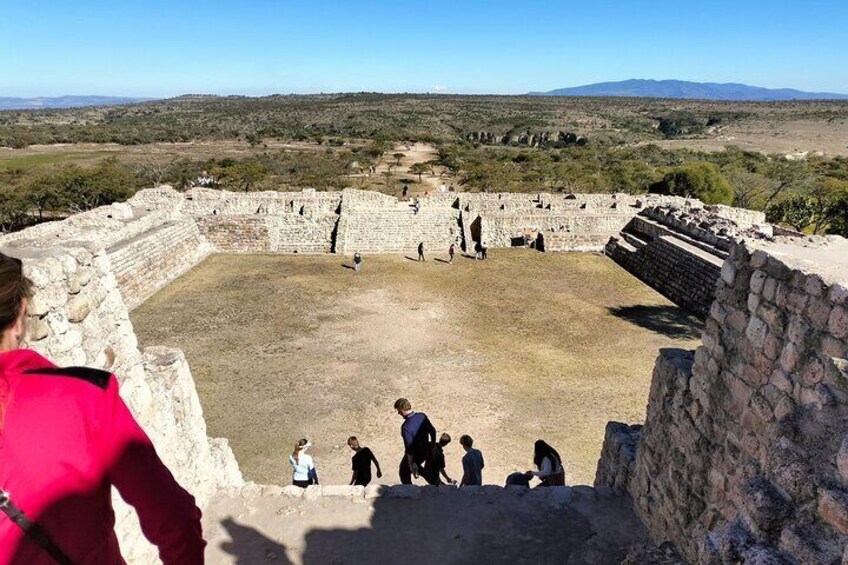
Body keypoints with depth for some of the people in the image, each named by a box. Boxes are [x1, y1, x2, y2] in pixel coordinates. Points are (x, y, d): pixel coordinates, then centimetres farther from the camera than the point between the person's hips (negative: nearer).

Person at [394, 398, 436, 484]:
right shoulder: (422, 416, -12)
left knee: (404, 471, 21)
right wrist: (433, 445, 15)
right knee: (415, 465, 34)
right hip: (426, 451, 7)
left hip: (415, 454, -6)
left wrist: (411, 464, -14)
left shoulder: (405, 427, -31)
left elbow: (409, 448, -26)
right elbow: (432, 431, 0)